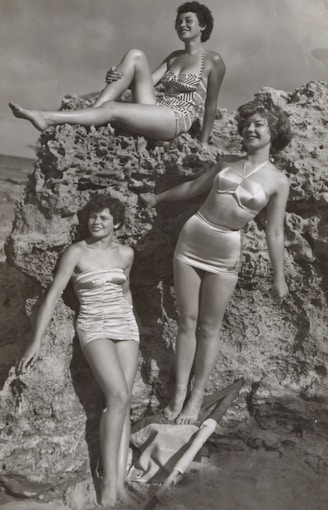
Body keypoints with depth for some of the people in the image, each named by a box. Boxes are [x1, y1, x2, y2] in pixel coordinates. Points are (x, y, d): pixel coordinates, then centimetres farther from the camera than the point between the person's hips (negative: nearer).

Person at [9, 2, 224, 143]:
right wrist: (120, 79, -10)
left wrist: (203, 143, 1)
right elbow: (148, 80, 11)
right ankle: (93, 112, -22)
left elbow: (211, 104, 1)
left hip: (178, 120, -6)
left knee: (112, 109, -28)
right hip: (153, 114, 6)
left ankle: (47, 118, -25)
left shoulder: (213, 61, 1)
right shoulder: (174, 57, 21)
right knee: (135, 55, -13)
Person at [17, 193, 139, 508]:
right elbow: (52, 296, -10)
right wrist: (36, 341, -16)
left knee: (122, 401, -9)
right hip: (94, 329, -4)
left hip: (126, 328, 4)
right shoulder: (76, 252, -6)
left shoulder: (126, 253, 6)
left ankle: (120, 480, -9)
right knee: (118, 397, -22)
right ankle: (109, 481, -15)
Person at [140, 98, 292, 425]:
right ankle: (179, 394, 16)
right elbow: (193, 187, 22)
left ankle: (196, 398, 17)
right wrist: (158, 198, 32)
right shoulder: (227, 163, 9)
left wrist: (279, 278, 1)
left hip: (225, 255, -3)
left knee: (208, 328, 4)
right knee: (187, 322, 6)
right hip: (191, 240, 3)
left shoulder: (277, 181, -1)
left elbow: (274, 232, 1)